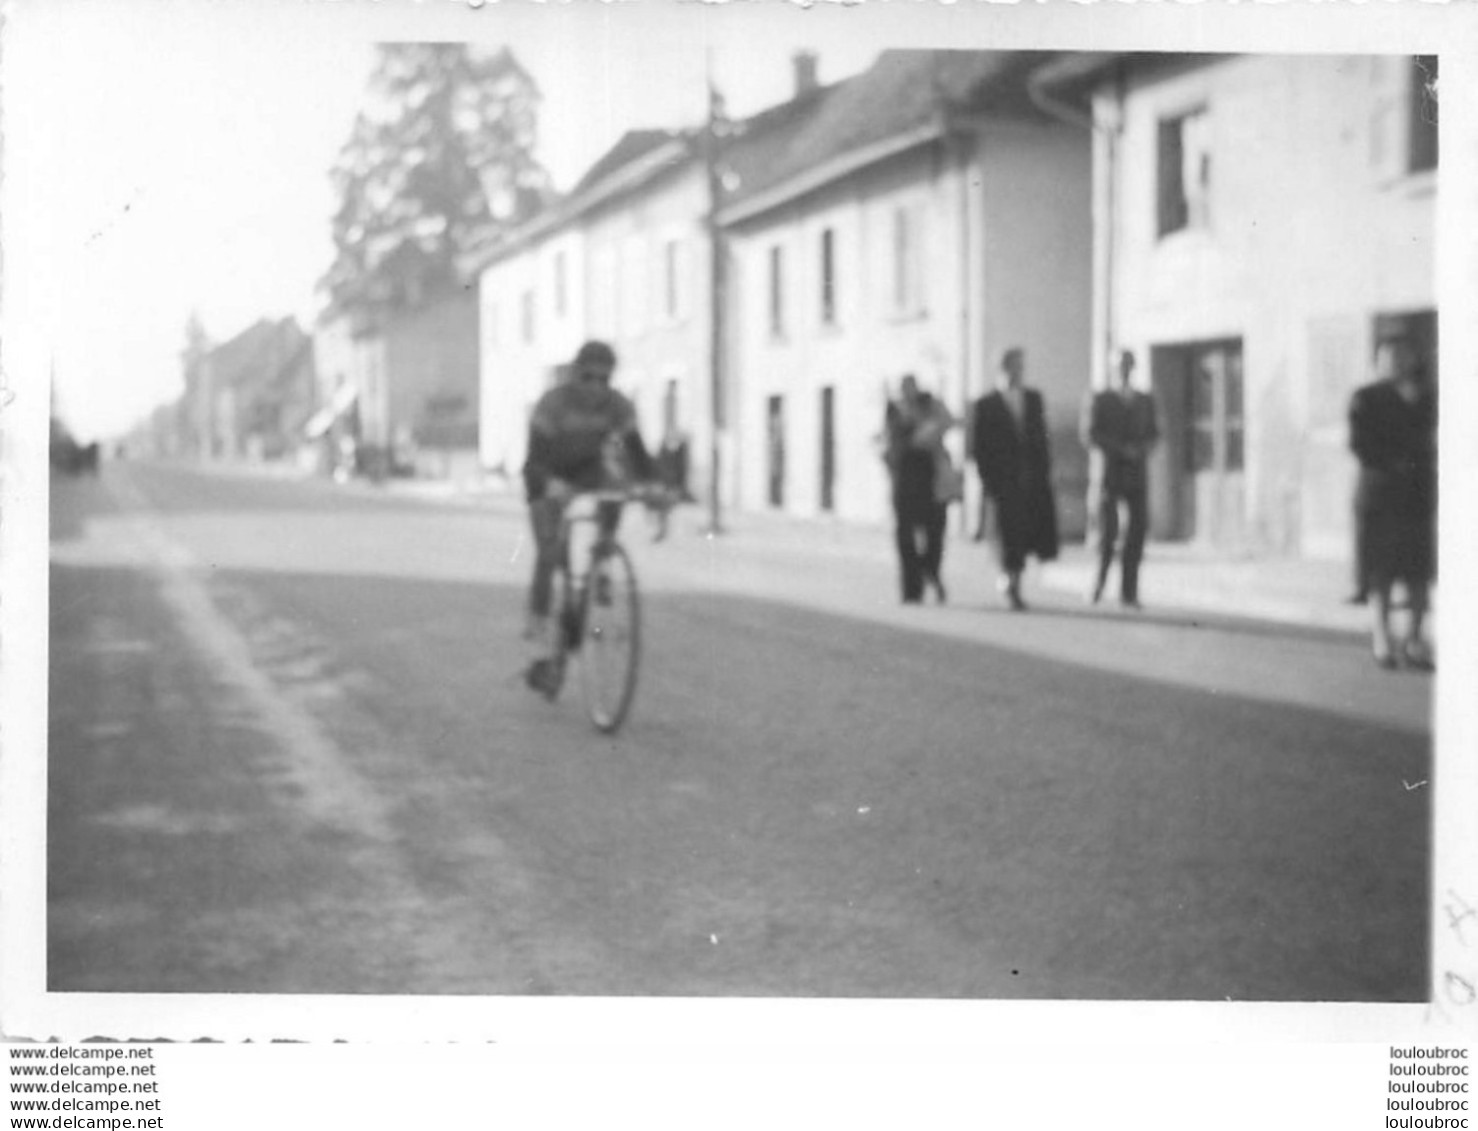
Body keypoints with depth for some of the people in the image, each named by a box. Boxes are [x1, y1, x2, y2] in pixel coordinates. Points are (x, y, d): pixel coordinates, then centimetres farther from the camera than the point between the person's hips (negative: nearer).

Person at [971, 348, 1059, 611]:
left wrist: (1046, 470, 4)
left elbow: (1041, 437, 13)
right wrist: (988, 481, -6)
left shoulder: (1034, 399, 12)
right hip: (1006, 483, -4)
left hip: (1035, 479, 4)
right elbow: (978, 446, 0)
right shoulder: (986, 405, -1)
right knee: (1011, 538, -3)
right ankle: (1013, 589, 13)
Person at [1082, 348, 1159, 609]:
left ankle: (1128, 593, -3)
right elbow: (1090, 435, -5)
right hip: (1109, 473, -2)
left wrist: (1141, 450, -10)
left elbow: (1153, 436, 13)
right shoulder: (1099, 400, 4)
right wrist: (1121, 449, -14)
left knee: (1138, 532, -7)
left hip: (1137, 476, 2)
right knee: (1107, 532, -11)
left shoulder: (1146, 401, 13)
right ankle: (1100, 578, 14)